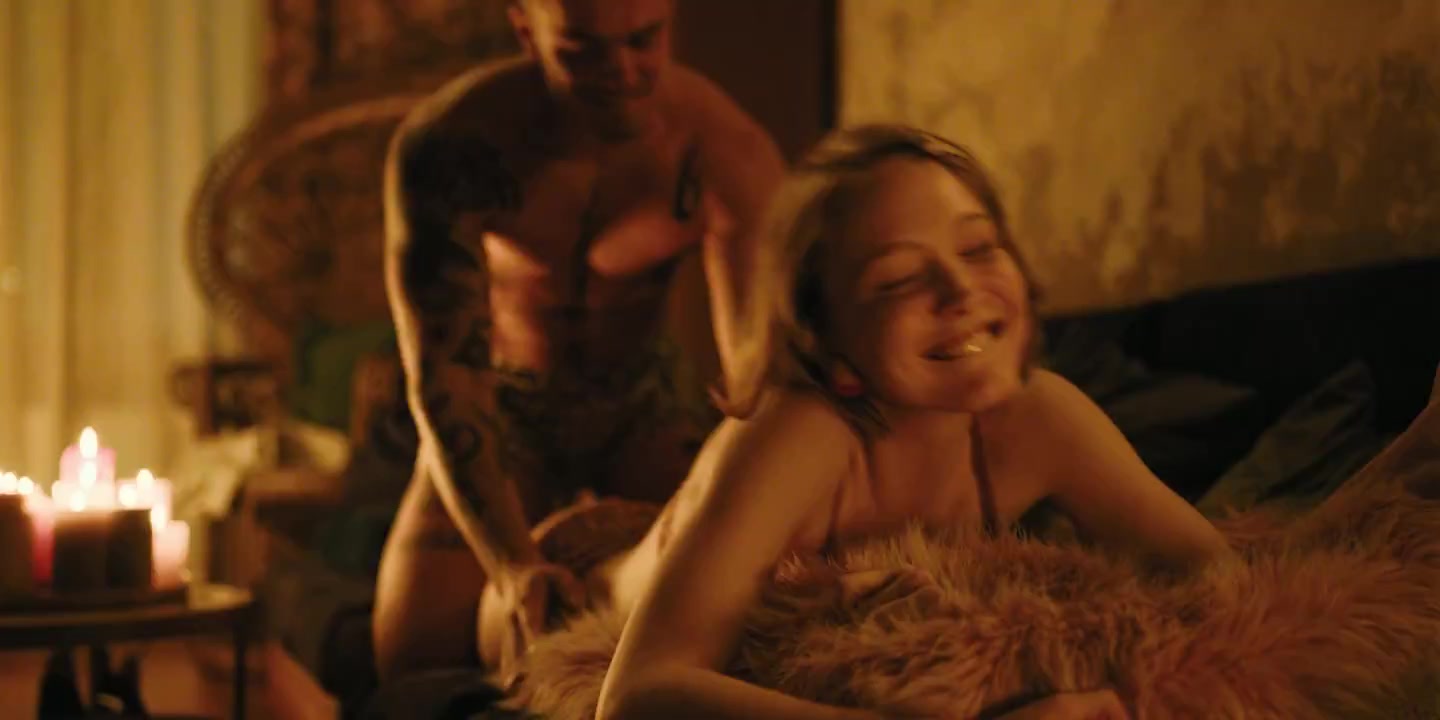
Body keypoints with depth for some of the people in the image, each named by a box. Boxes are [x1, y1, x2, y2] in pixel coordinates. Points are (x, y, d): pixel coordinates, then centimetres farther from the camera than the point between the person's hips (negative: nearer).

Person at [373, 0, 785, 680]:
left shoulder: (733, 156, -26)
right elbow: (444, 377, -32)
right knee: (413, 660, -11)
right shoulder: (446, 143, -30)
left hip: (637, 404, 1)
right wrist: (512, 566, -45)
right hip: (501, 407, -1)